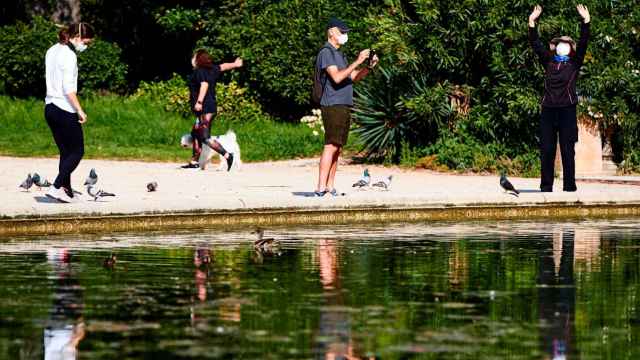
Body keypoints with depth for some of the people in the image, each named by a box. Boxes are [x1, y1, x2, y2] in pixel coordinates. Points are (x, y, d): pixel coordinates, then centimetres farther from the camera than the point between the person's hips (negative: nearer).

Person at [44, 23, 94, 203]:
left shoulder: (52, 51, 14)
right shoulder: (69, 55, -14)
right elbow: (68, 87, -20)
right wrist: (79, 110, -18)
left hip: (50, 107, 9)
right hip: (65, 109, -9)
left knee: (65, 152, 12)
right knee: (77, 151, 0)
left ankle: (67, 192, 10)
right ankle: (57, 187, -10)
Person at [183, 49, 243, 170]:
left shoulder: (199, 71, -11)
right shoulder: (212, 69, 13)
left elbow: (204, 84, -28)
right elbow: (222, 66, 32)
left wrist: (199, 102, -36)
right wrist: (235, 65, 51)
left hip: (204, 110, -10)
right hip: (211, 107, 10)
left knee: (205, 138, -15)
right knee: (195, 133, 18)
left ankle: (227, 156, -19)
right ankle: (194, 162, 23)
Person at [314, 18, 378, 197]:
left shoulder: (339, 54, 23)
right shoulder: (326, 52, -7)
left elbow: (354, 77, 22)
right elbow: (337, 77, -20)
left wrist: (369, 66, 6)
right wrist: (357, 62, -20)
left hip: (344, 105, 10)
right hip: (333, 105, -10)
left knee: (337, 148, 6)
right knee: (331, 146, -14)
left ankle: (330, 186, 6)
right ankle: (321, 187, -17)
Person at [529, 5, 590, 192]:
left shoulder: (574, 63, 9)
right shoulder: (548, 62, 15)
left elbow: (583, 43, -1)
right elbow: (536, 44, 11)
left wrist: (586, 21, -9)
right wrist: (532, 23, 4)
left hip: (567, 110, -2)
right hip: (548, 110, 2)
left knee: (568, 150, -1)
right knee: (546, 150, 1)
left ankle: (569, 187, 1)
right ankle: (546, 186, 4)